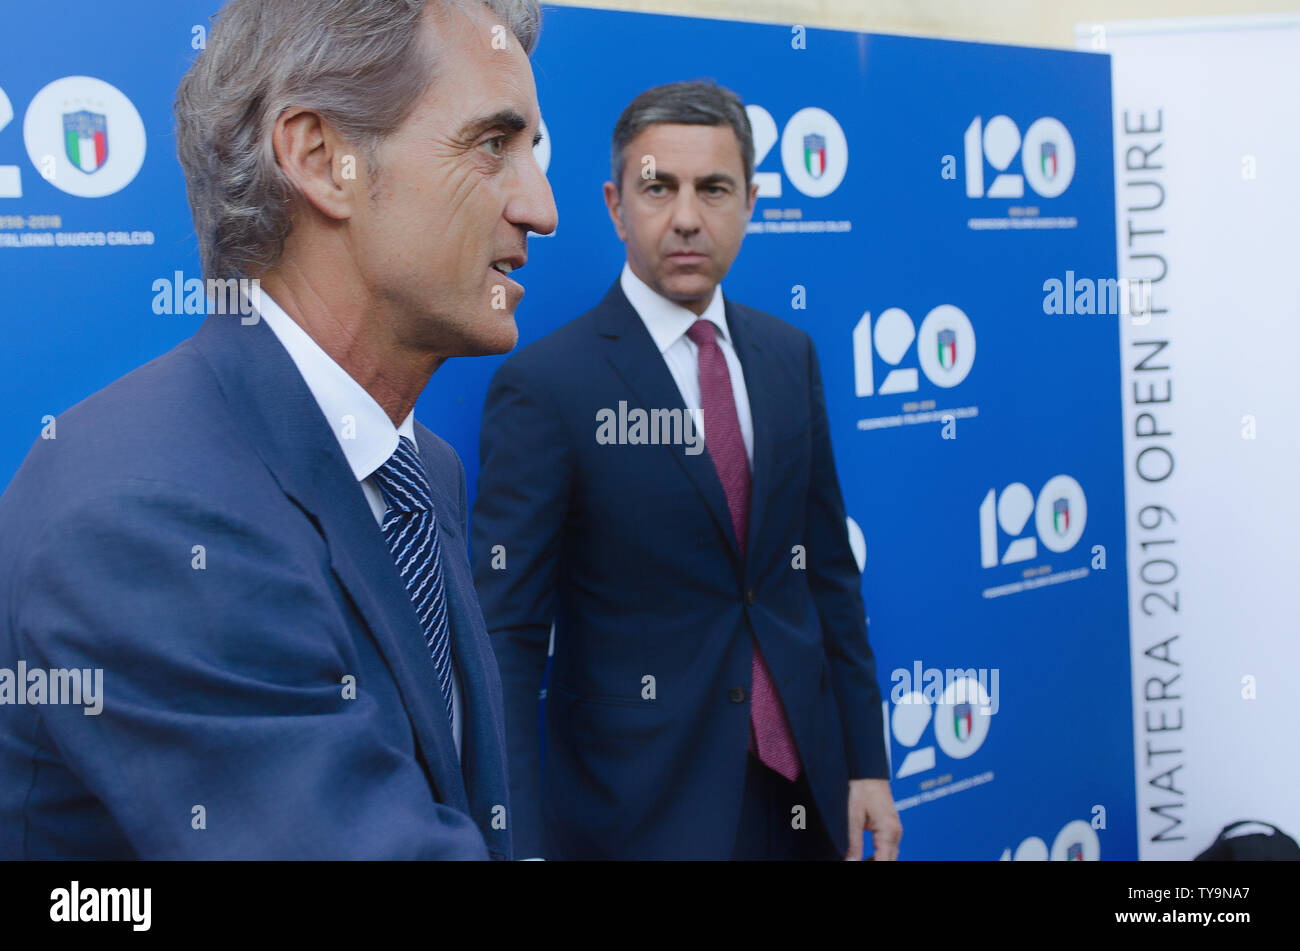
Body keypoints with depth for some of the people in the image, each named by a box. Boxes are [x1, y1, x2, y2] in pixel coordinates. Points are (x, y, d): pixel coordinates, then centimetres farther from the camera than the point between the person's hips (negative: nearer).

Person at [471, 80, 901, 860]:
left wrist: (866, 762, 8)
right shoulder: (545, 385, -12)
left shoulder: (790, 356, 5)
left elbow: (829, 571, 10)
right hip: (642, 806, -5)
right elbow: (507, 638, -14)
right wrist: (525, 843, -19)